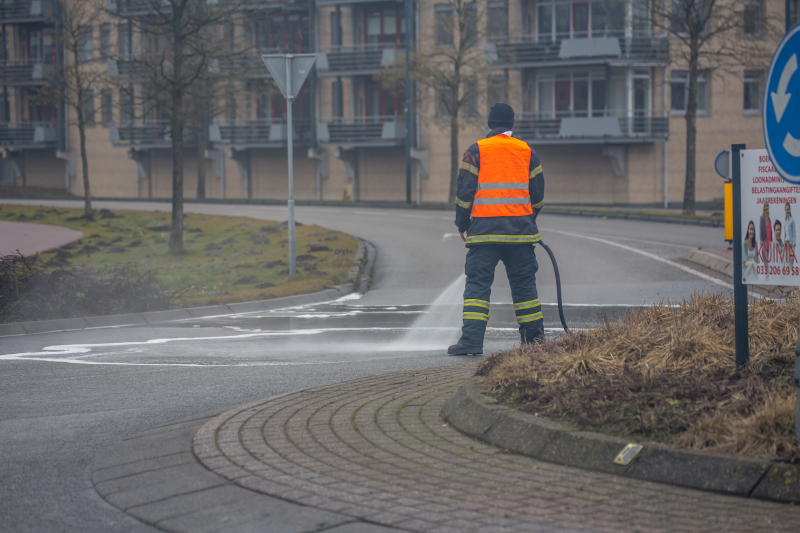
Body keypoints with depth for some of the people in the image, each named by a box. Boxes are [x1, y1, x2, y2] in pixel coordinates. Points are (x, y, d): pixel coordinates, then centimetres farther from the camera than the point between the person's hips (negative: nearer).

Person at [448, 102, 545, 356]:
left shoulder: (476, 151, 0)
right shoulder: (527, 152, 8)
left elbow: (464, 191, -3)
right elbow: (538, 194, 12)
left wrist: (462, 225, 7)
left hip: (484, 228, -2)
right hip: (520, 228, 3)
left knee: (478, 283, -2)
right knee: (524, 283, 11)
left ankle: (472, 339, -11)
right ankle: (534, 337, 15)